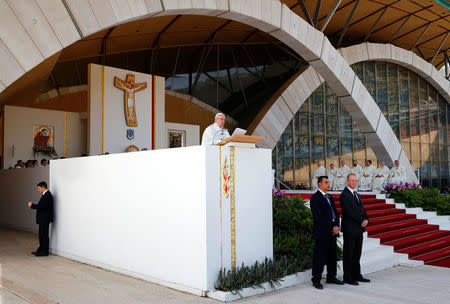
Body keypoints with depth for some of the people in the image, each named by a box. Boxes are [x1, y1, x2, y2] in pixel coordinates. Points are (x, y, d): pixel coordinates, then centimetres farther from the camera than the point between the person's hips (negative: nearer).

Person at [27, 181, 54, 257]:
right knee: (42, 235, 16)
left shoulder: (47, 195, -18)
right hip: (43, 219, 10)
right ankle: (41, 250, 24)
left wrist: (32, 205, -13)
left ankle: (44, 252, 3)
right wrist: (35, 205, 5)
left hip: (45, 219, -10)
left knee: (44, 235, -3)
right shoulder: (45, 194, 15)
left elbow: (41, 206, -24)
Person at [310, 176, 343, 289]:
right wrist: (331, 228, -13)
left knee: (332, 256, 14)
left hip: (333, 232, 8)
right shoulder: (315, 198, -9)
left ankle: (331, 277, 26)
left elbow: (336, 213, 16)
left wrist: (336, 226, -2)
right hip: (322, 232, -8)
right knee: (320, 257, -3)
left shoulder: (330, 197, 18)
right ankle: (316, 280, 6)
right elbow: (318, 217, -15)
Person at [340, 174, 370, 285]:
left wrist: (366, 219, -2)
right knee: (348, 254, -1)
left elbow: (362, 209, 17)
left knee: (357, 254, 14)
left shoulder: (357, 195, 19)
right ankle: (347, 278, 6)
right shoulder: (344, 195, -10)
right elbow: (349, 212, -17)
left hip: (359, 229, 8)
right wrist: (361, 221, -15)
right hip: (350, 229, -8)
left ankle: (357, 275, 23)